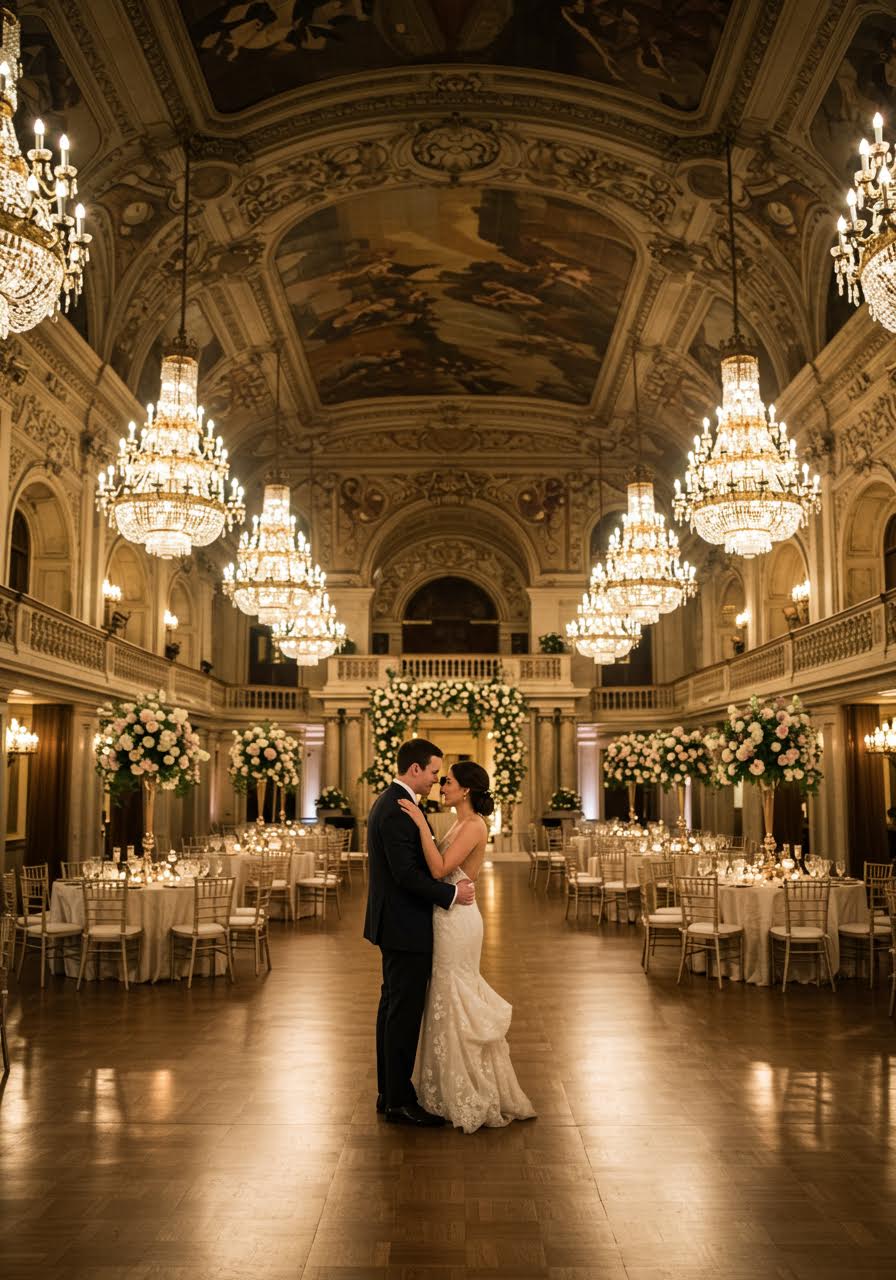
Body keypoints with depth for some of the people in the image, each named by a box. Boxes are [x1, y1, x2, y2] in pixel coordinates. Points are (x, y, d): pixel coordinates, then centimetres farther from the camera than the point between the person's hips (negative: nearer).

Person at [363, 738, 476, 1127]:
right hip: (405, 926, -11)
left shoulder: (389, 803, 12)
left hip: (395, 924, 11)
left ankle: (389, 1093, 24)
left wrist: (449, 886, 10)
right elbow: (407, 873, -25)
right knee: (405, 1011, -3)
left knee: (393, 1007, 15)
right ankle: (400, 1101, 6)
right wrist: (451, 894, -16)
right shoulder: (398, 810, -20)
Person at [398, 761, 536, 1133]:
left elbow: (440, 869, -26)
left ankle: (472, 1099, 12)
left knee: (456, 1005, 0)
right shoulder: (461, 825, 12)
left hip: (457, 921, -10)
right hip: (449, 919, 10)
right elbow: (440, 868, 10)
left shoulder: (474, 826, -17)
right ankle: (459, 1091, 28)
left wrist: (421, 824, -24)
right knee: (451, 1002, 16)